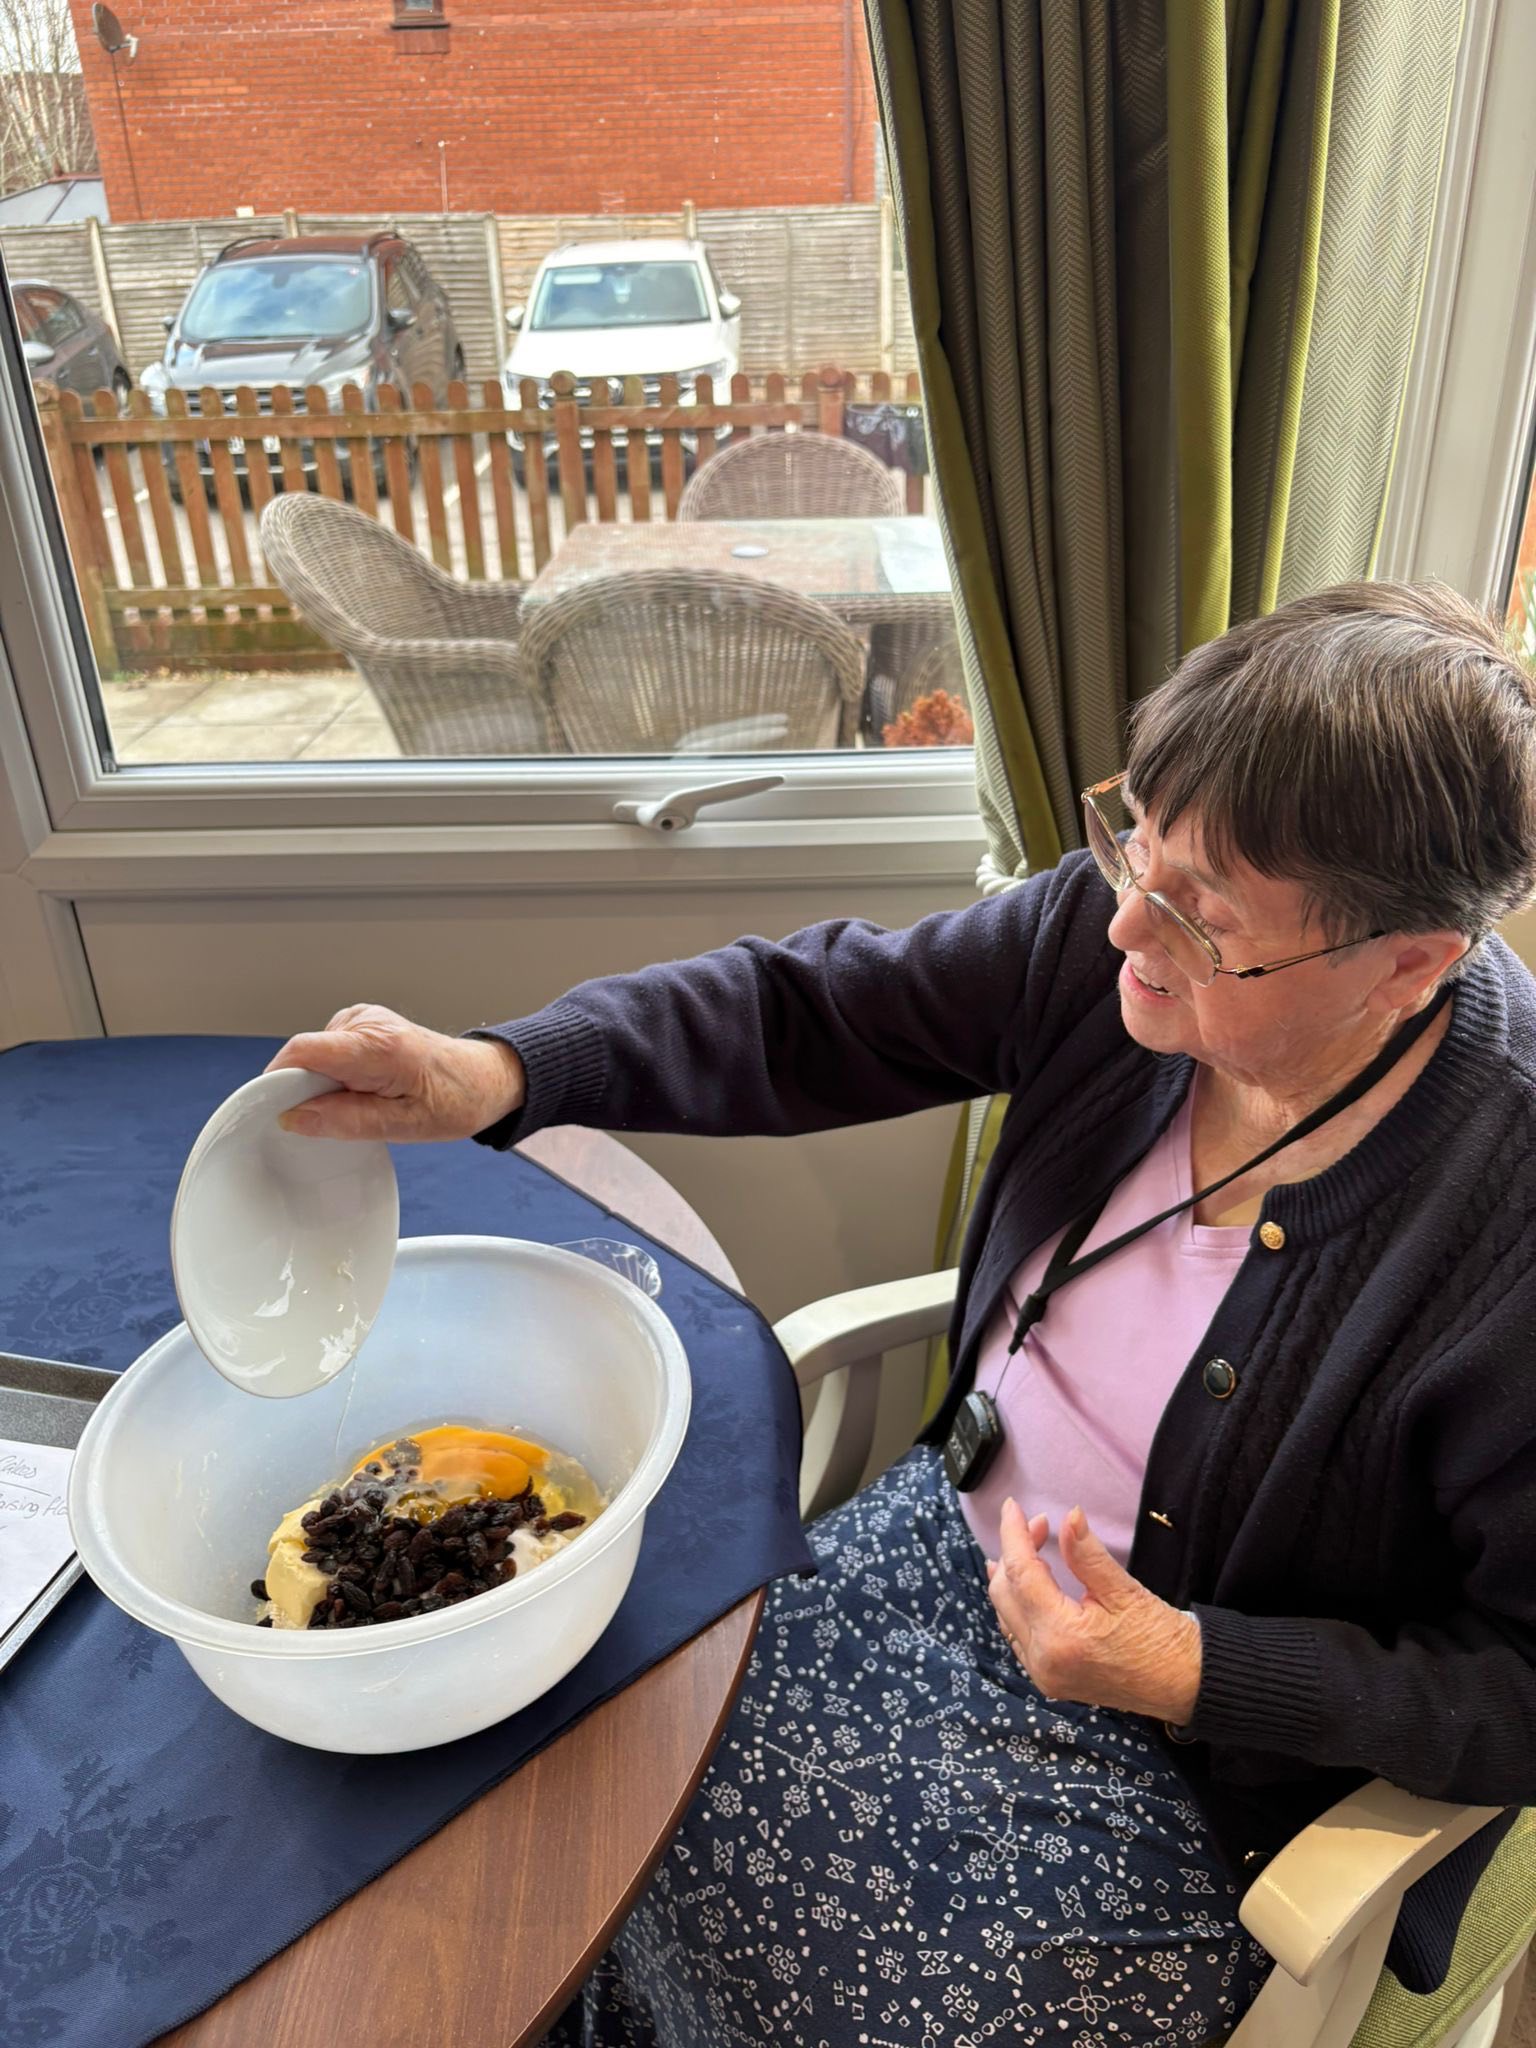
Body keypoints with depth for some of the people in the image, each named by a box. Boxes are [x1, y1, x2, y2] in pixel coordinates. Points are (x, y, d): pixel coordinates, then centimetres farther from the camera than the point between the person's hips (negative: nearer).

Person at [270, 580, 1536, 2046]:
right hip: (947, 1542, 5)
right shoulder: (1113, 930, -15)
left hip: (1203, 1760, -4)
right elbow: (820, 1013, -9)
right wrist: (496, 1076, -20)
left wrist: (1191, 1671, -25)